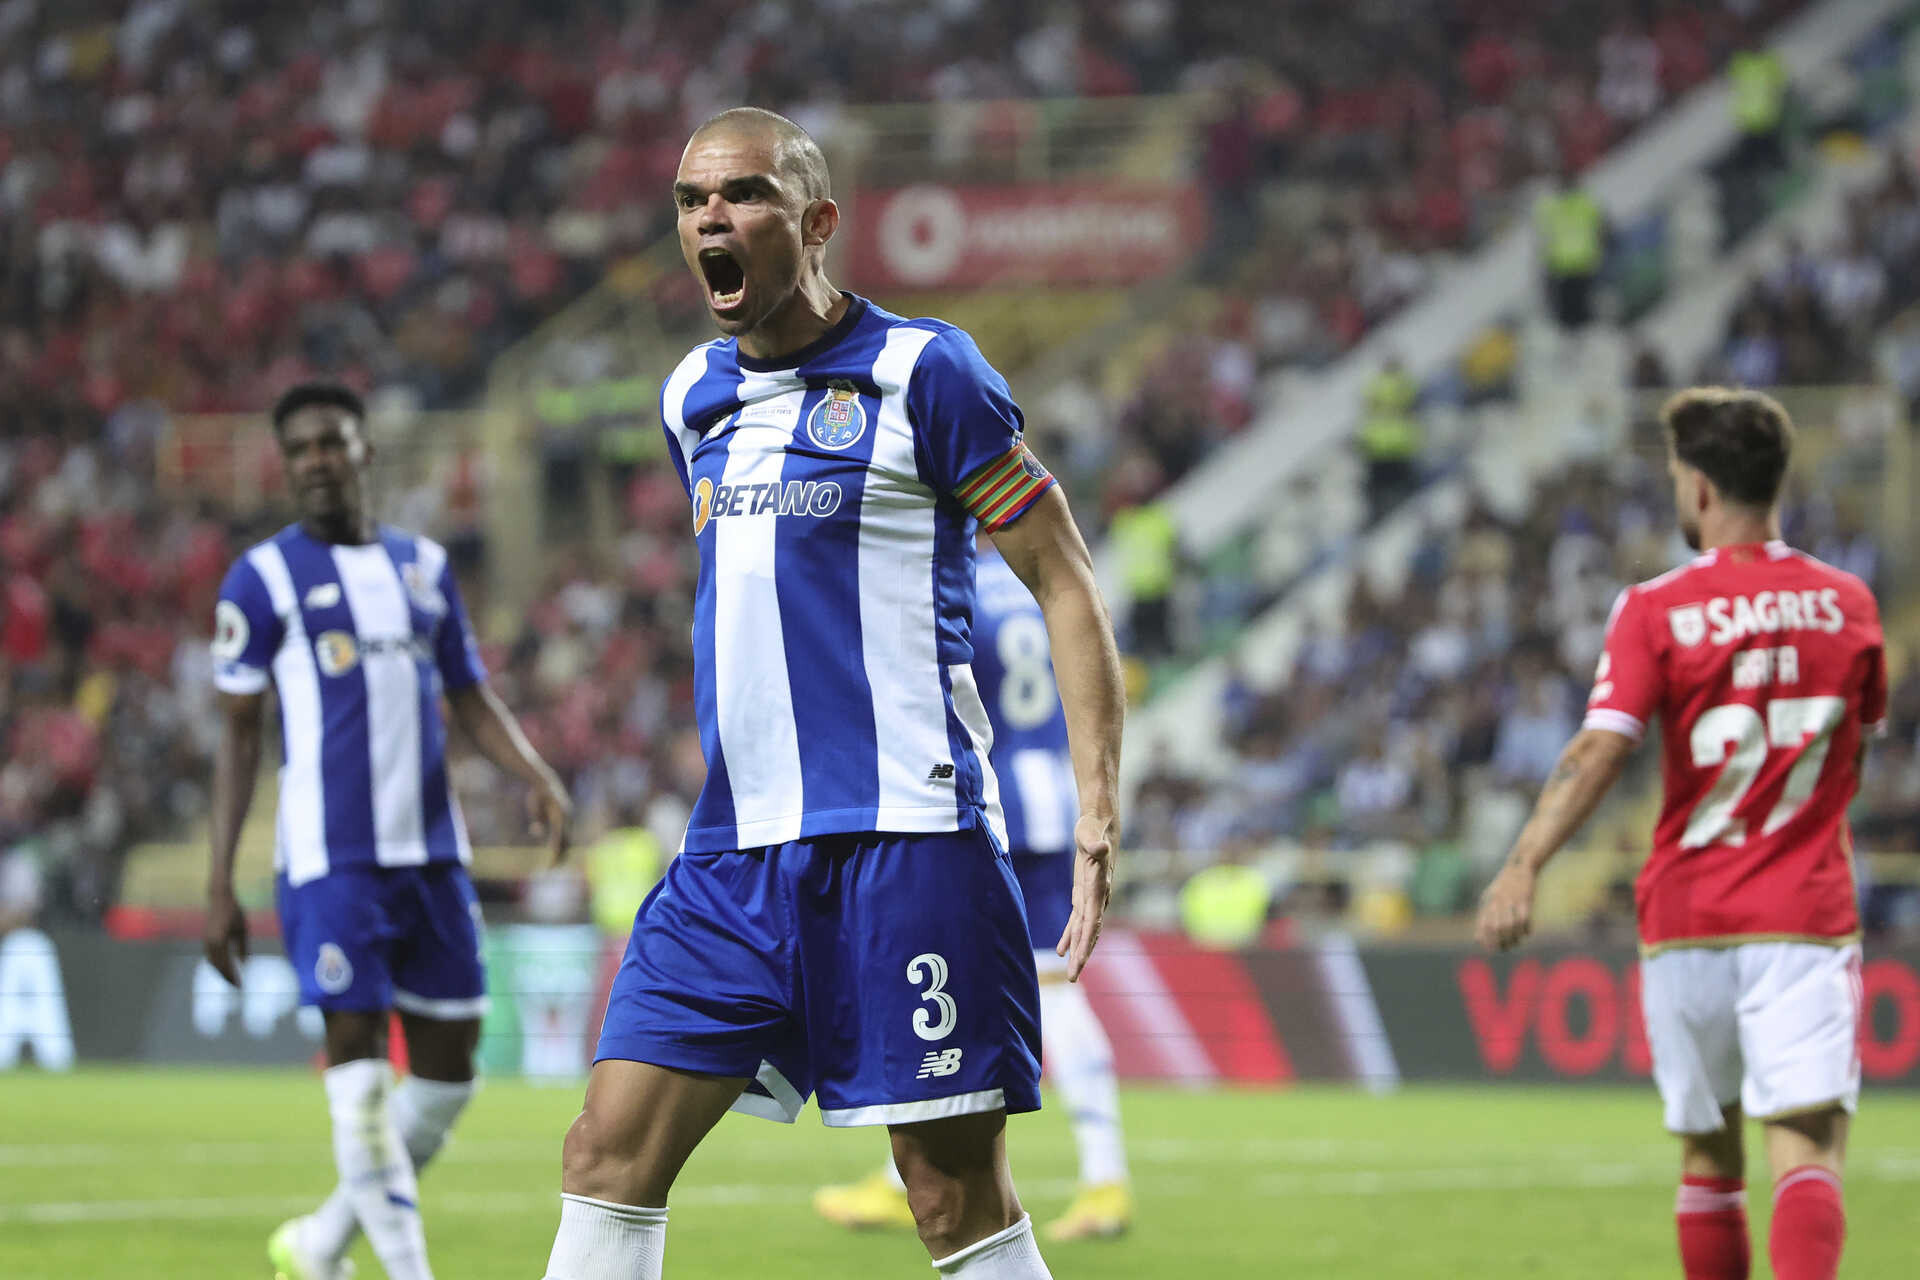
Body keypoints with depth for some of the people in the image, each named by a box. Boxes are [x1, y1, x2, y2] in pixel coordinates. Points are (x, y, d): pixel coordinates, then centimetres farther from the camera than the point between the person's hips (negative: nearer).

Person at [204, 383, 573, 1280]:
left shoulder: (424, 566, 14)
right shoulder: (264, 579, 1)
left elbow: (472, 700, 19)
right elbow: (237, 734, 1)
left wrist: (536, 777, -1)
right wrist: (220, 887, -3)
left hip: (432, 854, 5)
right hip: (329, 859, -5)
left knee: (447, 1067, 6)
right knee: (359, 1063, -10)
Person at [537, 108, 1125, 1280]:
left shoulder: (923, 373, -4)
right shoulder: (695, 398, 15)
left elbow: (1065, 581, -3)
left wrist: (1098, 809, -12)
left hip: (904, 840, -6)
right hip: (739, 844, 6)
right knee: (609, 1156, -2)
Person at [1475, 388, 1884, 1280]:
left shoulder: (1657, 611, -5)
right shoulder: (1847, 602, 5)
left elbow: (1599, 749, -17)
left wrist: (1523, 868, -23)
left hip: (1688, 921, 0)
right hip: (1807, 920, 0)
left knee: (1707, 1156, 15)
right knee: (1806, 1149, -10)